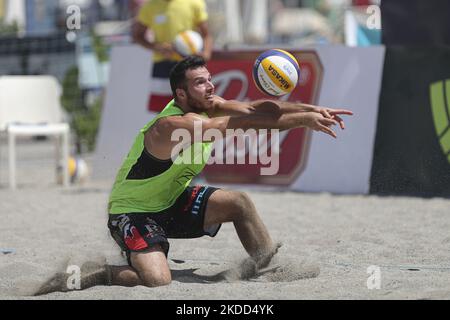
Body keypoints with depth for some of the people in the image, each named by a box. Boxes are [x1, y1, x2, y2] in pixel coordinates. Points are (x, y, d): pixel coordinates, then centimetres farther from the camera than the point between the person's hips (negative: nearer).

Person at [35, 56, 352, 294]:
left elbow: (255, 108, -16)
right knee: (158, 281, -26)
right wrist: (303, 119, -41)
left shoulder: (207, 106, -7)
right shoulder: (172, 125, -33)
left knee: (239, 202, -6)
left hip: (172, 200, 9)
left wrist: (310, 109, -29)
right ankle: (98, 276, 0)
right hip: (133, 211, -9)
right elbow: (244, 123, -39)